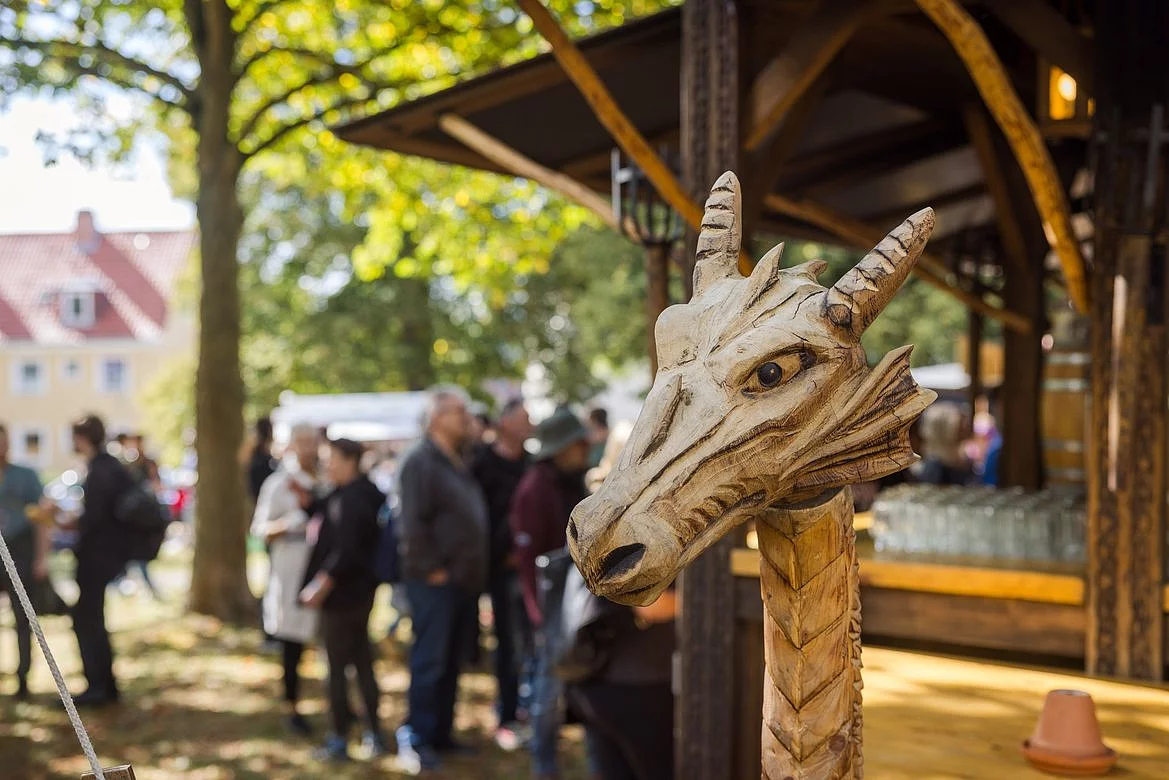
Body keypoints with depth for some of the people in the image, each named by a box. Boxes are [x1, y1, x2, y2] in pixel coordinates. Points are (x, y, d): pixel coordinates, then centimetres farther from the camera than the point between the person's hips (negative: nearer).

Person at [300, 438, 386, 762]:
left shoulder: (347, 500, -20)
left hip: (341, 594, -9)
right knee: (363, 663, 15)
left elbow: (346, 550, -25)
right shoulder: (369, 494, 9)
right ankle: (375, 734, 21)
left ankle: (340, 739, 7)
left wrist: (323, 583, -20)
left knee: (337, 667, 0)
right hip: (362, 590, 9)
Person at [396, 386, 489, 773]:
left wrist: (476, 570, 16)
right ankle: (416, 737, 3)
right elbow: (413, 523, -19)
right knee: (429, 661, -6)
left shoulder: (459, 463, 16)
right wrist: (432, 569, -18)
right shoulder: (420, 462, -12)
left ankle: (441, 733, 22)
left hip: (465, 579, 9)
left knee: (451, 662, 13)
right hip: (435, 580, -9)